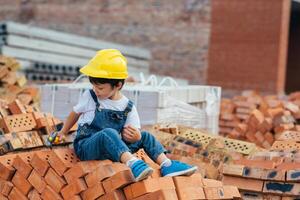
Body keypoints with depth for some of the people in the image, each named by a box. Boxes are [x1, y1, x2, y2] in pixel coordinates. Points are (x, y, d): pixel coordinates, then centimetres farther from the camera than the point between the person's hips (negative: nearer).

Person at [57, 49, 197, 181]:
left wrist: (135, 137, -23)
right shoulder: (89, 97, -1)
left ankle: (167, 165, -18)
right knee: (108, 132, -36)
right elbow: (75, 113, 17)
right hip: (86, 146, -3)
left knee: (145, 136, -7)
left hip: (111, 150, 4)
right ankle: (132, 163, -53)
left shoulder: (128, 107, 2)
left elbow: (128, 135, 2)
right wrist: (63, 132, 26)